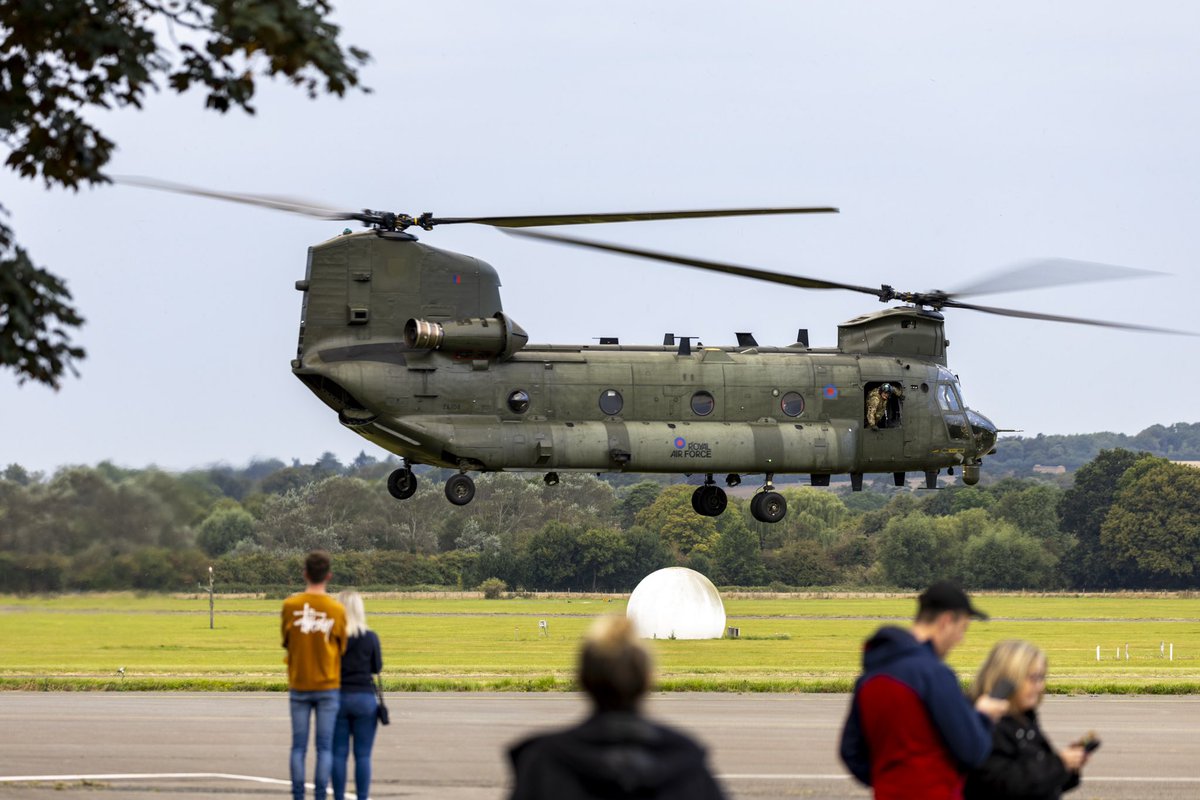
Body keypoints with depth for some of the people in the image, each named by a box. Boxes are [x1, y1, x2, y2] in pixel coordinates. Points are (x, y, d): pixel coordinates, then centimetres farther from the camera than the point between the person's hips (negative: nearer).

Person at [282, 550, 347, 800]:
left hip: (299, 686, 1)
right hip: (327, 686, -1)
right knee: (325, 746, 2)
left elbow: (286, 642, 2)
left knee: (299, 746, 5)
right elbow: (341, 648, 2)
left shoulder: (290, 605, -5)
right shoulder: (337, 610, -7)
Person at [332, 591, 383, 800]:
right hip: (364, 697, 0)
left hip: (337, 697, 1)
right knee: (363, 755, 4)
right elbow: (377, 668, 4)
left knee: (338, 753, 6)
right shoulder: (370, 637, -6)